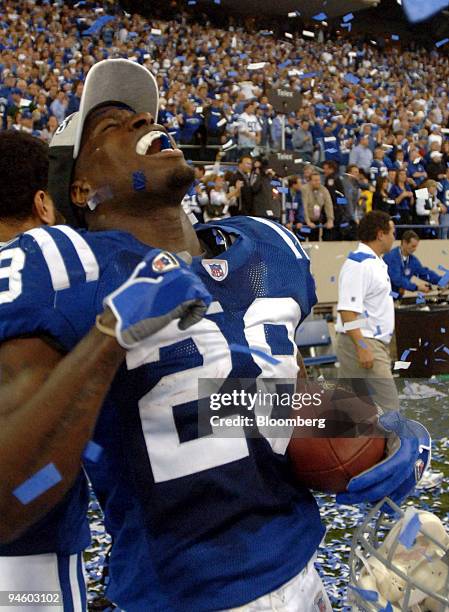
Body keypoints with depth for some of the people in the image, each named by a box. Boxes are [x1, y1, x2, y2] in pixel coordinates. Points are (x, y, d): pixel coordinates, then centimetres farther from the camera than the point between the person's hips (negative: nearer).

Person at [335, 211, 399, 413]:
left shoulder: (376, 262, 16)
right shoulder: (358, 264, -16)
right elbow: (347, 309, -23)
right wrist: (362, 347, -27)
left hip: (376, 344, 10)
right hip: (363, 344, -10)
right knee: (389, 407, -9)